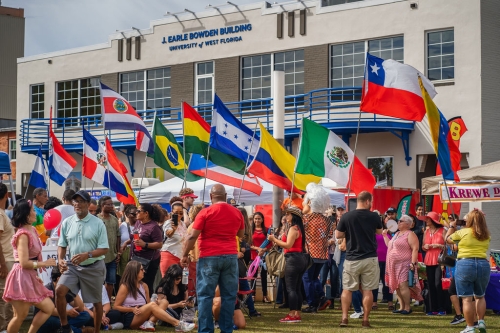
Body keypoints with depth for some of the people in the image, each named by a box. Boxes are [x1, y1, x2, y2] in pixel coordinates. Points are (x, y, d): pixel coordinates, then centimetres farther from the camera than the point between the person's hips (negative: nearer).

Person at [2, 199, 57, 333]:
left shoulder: (32, 230, 12)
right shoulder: (23, 234, -17)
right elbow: (24, 263, -21)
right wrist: (44, 263, -11)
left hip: (30, 276, 10)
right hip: (21, 276, -10)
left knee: (49, 308, 9)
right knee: (20, 316, -3)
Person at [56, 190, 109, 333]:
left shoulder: (98, 223, -10)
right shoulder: (67, 222, 0)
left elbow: (104, 249, -11)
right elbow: (62, 245, 8)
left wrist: (87, 255, -28)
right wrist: (60, 260, -12)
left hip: (94, 267, -2)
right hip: (73, 266, 2)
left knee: (96, 301, 10)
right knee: (59, 290, -19)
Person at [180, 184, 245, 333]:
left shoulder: (206, 212, -6)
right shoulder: (236, 212, 6)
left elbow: (192, 236, -7)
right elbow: (241, 234, 21)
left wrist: (185, 255, 1)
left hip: (209, 257, -3)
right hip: (231, 256, 4)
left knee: (206, 295, 0)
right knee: (229, 295, 7)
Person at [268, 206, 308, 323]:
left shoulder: (293, 229, -12)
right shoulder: (299, 228, 18)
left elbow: (288, 245, -19)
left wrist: (274, 239, -12)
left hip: (293, 259, -10)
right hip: (301, 259, 10)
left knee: (291, 288, -8)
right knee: (297, 288, 12)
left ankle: (292, 315, -9)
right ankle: (297, 314, 15)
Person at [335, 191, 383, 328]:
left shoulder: (346, 216, -8)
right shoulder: (374, 216, -4)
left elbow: (338, 235, 0)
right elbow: (379, 232, 14)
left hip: (352, 259, 0)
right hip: (370, 258, 0)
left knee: (347, 289, 9)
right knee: (367, 290, 6)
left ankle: (344, 318, 3)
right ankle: (365, 320, 6)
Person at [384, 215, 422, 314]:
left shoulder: (410, 235, -7)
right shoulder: (397, 234, 21)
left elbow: (415, 249, -15)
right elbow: (389, 245, 29)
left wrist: (413, 263, -23)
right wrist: (385, 235, 22)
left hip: (405, 264, -9)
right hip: (395, 265, 9)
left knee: (403, 285, -15)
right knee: (397, 286, 6)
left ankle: (407, 308, -11)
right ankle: (401, 307, 11)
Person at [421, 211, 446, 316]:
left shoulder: (442, 231, -3)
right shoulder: (426, 232, 15)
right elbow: (423, 247, 22)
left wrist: (438, 246, -17)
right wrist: (425, 247, 0)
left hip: (439, 261, -6)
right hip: (429, 261, 6)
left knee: (438, 284, -12)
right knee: (431, 285, 3)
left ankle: (441, 309, -5)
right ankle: (433, 309, 7)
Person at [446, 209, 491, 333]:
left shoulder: (463, 232, -4)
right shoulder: (486, 236, 8)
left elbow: (448, 239, 10)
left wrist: (452, 227, 27)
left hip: (465, 264, -4)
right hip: (483, 265, 4)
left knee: (467, 298, -1)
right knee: (480, 296, 22)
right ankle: (481, 322, 11)